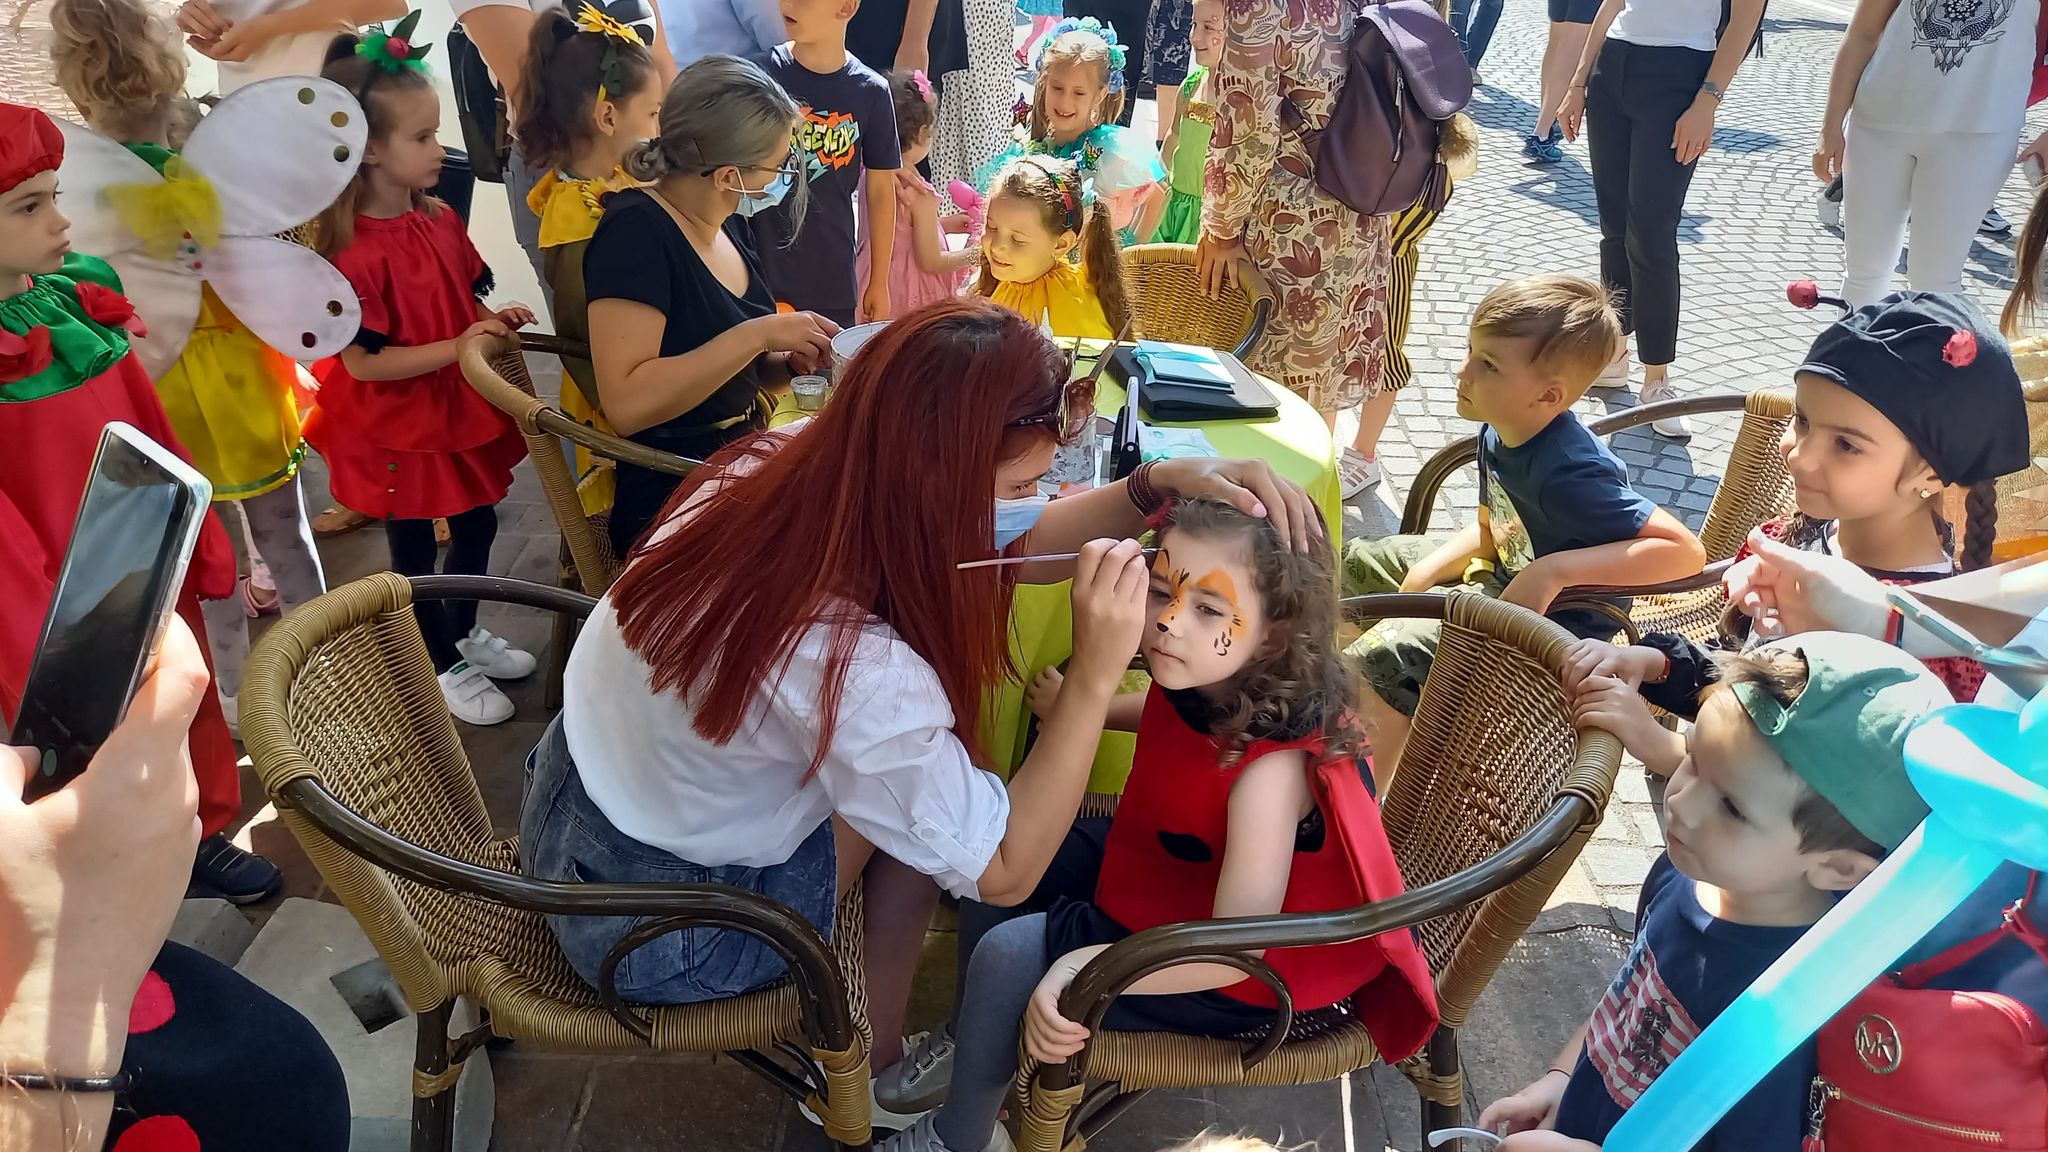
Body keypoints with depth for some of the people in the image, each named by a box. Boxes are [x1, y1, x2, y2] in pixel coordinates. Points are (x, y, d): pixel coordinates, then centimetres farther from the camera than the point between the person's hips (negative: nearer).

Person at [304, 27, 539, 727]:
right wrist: (459, 347, -28)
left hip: (460, 407, 7)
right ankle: (445, 668, 29)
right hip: (396, 428, -7)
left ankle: (465, 632, 44)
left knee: (476, 524, 21)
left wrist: (497, 321, -10)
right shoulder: (351, 252, -25)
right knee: (414, 550, 12)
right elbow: (365, 363, -24)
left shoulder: (440, 221, -2)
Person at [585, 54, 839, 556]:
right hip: (671, 507, -8)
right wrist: (757, 334, -23)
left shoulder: (729, 225, 9)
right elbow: (628, 404, -25)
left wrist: (790, 359, -1)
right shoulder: (636, 231, -15)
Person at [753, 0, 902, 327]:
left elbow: (880, 191, 5)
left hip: (833, 283, 1)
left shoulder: (870, 92, -3)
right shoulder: (762, 73, -6)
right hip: (759, 273, -1)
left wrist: (879, 282, 7)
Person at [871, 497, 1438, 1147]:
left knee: (1011, 954, -14)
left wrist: (1087, 967, -45)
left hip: (1231, 977, -8)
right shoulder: (1199, 682, -14)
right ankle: (968, 1041, 37)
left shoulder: (1273, 763, -38)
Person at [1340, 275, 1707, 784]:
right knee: (1358, 562, 18)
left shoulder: (1568, 475, -35)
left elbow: (1686, 550, -37)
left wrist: (1555, 570, -42)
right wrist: (1432, 566, -6)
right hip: (1499, 572, 10)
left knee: (1382, 656, -23)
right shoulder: (1499, 432, -9)